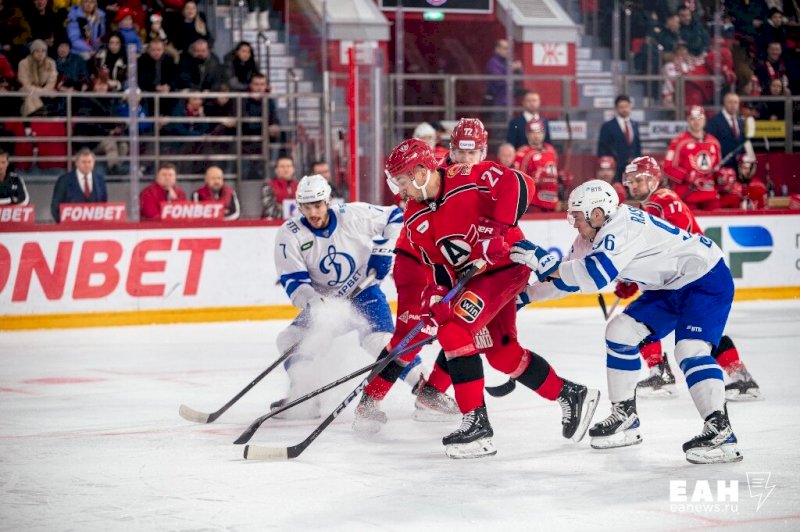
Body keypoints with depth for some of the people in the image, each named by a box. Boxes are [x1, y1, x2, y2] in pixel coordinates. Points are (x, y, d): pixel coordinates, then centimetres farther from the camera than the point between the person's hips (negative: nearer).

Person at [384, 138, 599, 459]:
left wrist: (498, 230, -35)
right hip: (472, 276, 9)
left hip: (507, 264, -9)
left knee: (454, 332, -21)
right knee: (502, 351, 13)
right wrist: (434, 297, -16)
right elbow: (437, 264, 1)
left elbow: (520, 185, -29)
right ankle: (571, 396, 31)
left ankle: (476, 424, -20)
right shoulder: (416, 219, 0)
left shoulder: (468, 179, -22)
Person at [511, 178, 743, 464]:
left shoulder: (623, 225, -28)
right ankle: (625, 418, 15)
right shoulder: (592, 238, 3)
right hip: (669, 287, 11)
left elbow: (594, 276, -39)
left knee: (690, 350, -26)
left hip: (707, 280, -10)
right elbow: (569, 277, 14)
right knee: (620, 331, 6)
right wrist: (525, 294, 8)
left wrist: (544, 262, -35)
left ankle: (720, 431, -29)